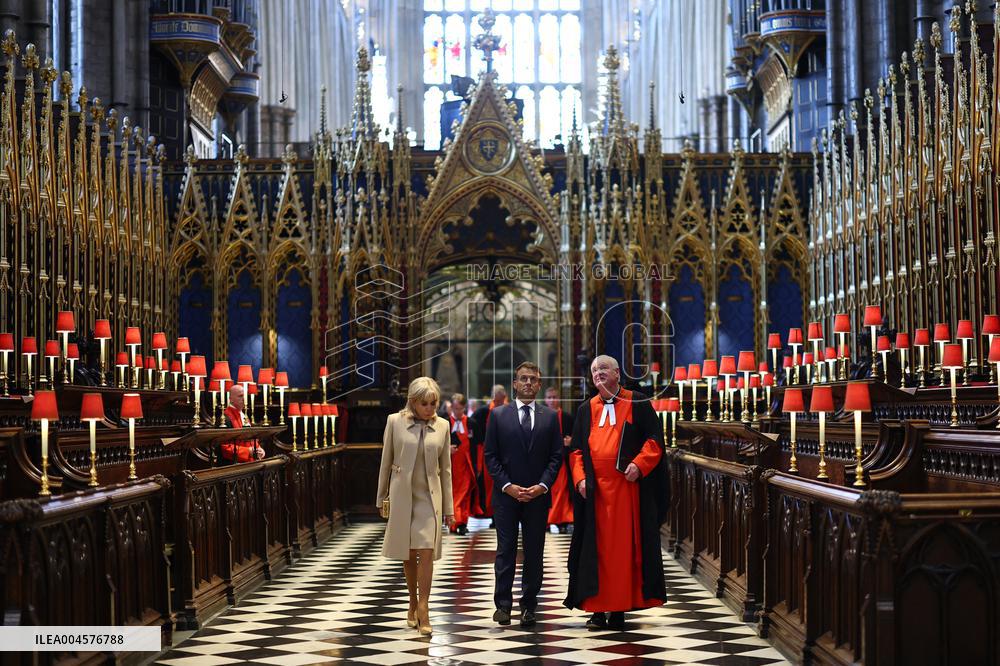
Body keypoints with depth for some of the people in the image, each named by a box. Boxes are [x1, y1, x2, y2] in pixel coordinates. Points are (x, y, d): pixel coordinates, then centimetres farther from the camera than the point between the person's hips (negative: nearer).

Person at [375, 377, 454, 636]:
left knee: (426, 552, -11)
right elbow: (386, 462, 3)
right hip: (402, 495, 0)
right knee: (408, 555, 8)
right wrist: (381, 498, 6)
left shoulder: (442, 426, 0)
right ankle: (413, 604, 24)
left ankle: (423, 608, -8)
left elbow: (446, 468, 6)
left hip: (429, 496, 0)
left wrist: (448, 507, 6)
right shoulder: (395, 422, -4)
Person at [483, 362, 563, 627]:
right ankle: (503, 605, 2)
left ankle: (528, 606, 11)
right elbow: (490, 455, 1)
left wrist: (543, 485, -9)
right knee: (505, 550, 0)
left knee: (534, 553, 5)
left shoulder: (550, 417, 7)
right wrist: (507, 486, -10)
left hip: (538, 495, 1)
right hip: (506, 494, -1)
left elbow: (556, 456, 5)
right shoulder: (498, 415, 4)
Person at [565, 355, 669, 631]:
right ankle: (597, 610, 5)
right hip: (595, 489, 3)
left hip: (628, 487, -3)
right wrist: (580, 478, -1)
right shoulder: (586, 410, 14)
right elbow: (576, 449, 14)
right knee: (596, 548, 1)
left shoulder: (638, 403, 5)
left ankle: (619, 608, 3)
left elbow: (654, 439, 0)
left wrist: (639, 463, -15)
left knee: (625, 546, -2)